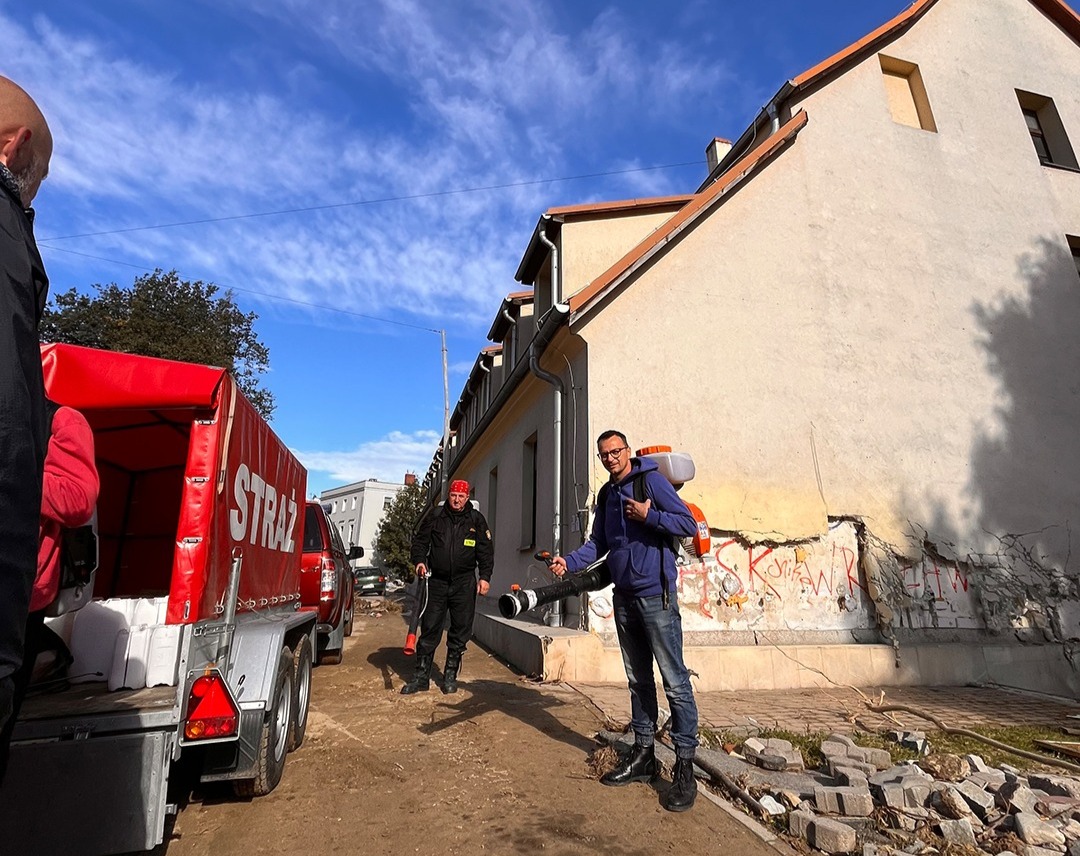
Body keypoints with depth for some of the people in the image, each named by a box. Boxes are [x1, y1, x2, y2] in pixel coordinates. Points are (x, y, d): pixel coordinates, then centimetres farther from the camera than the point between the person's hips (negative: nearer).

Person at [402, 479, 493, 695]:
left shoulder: (476, 520, 4)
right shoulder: (435, 517, 4)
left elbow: (485, 550, 5)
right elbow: (420, 541, 8)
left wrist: (485, 576, -4)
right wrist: (419, 560, -11)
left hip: (464, 584, 0)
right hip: (436, 581, 0)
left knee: (460, 630, 6)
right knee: (429, 629, 3)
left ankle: (450, 675, 21)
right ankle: (421, 676, 15)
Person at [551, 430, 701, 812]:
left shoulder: (651, 480, -8)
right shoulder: (606, 495, 14)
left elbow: (689, 523, -10)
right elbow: (598, 543, 15)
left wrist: (649, 516, -21)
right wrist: (569, 561, -1)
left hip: (656, 594, -7)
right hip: (624, 597, 7)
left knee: (674, 680, -2)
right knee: (638, 679, 15)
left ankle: (685, 767, 8)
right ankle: (643, 755, 27)